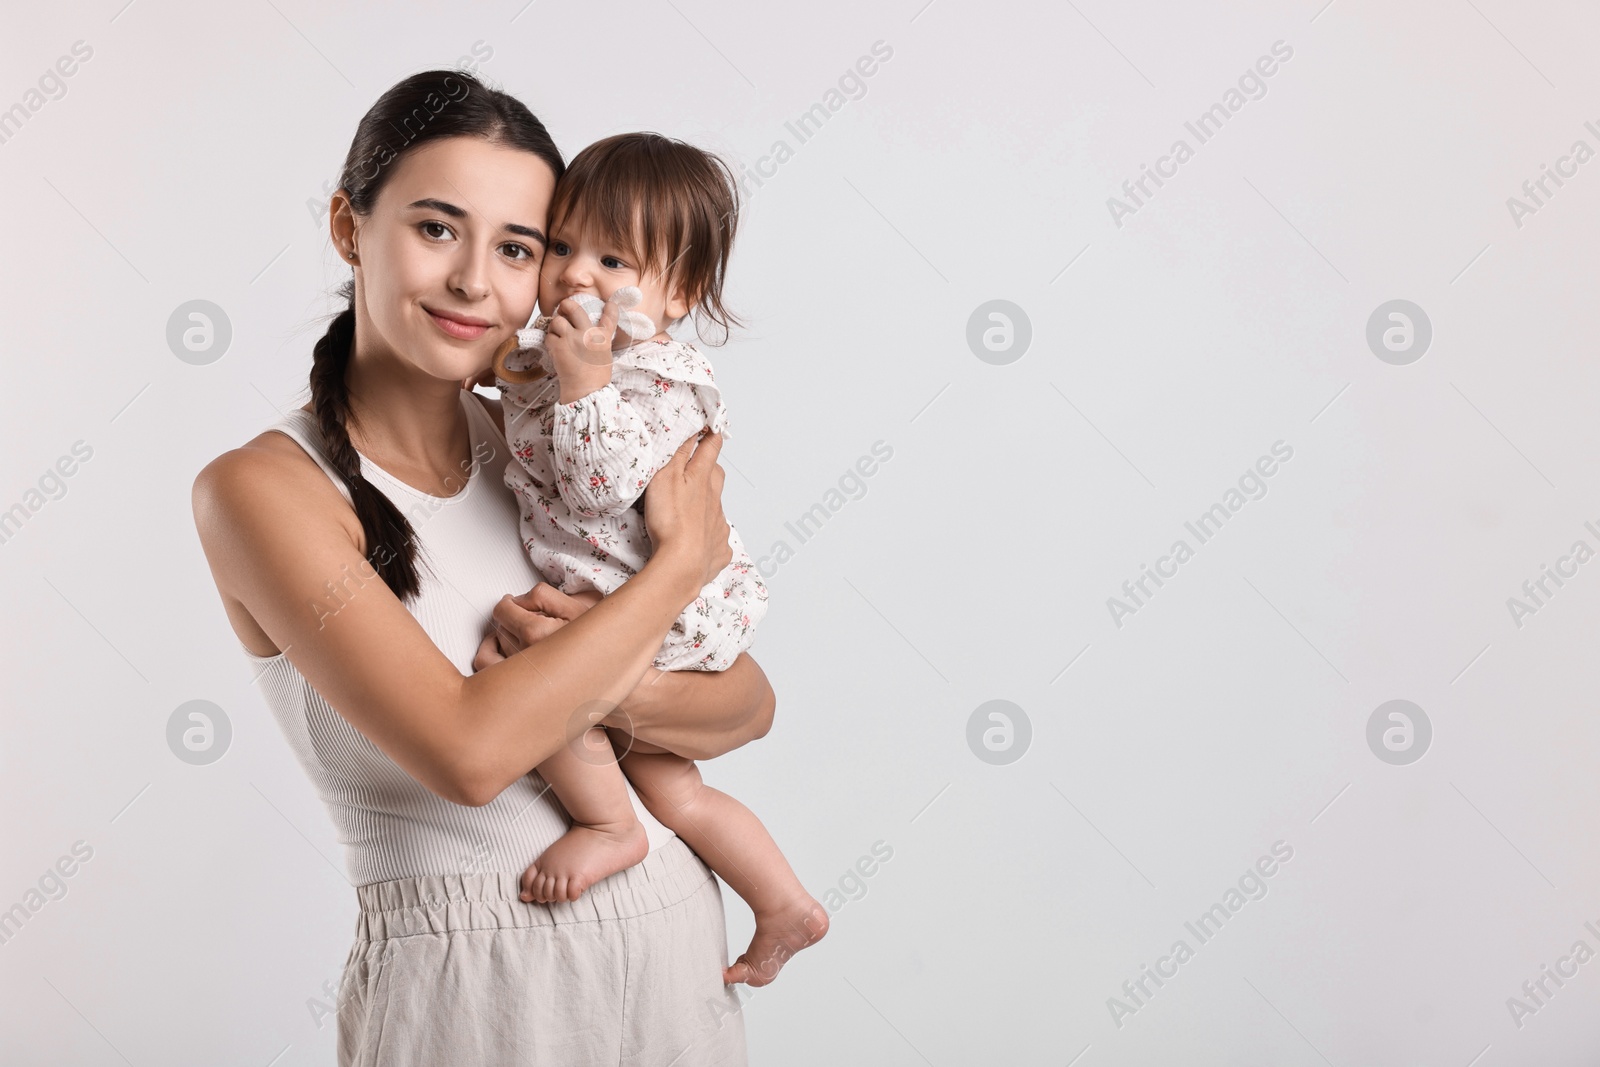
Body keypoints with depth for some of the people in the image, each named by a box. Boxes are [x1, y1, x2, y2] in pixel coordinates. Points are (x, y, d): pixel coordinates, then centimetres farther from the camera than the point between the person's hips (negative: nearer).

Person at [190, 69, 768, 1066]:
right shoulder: (262, 488, -13)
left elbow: (750, 702, 1)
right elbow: (467, 750, -24)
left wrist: (613, 686, -19)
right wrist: (683, 558, -15)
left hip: (676, 941, 5)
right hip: (468, 982, -4)